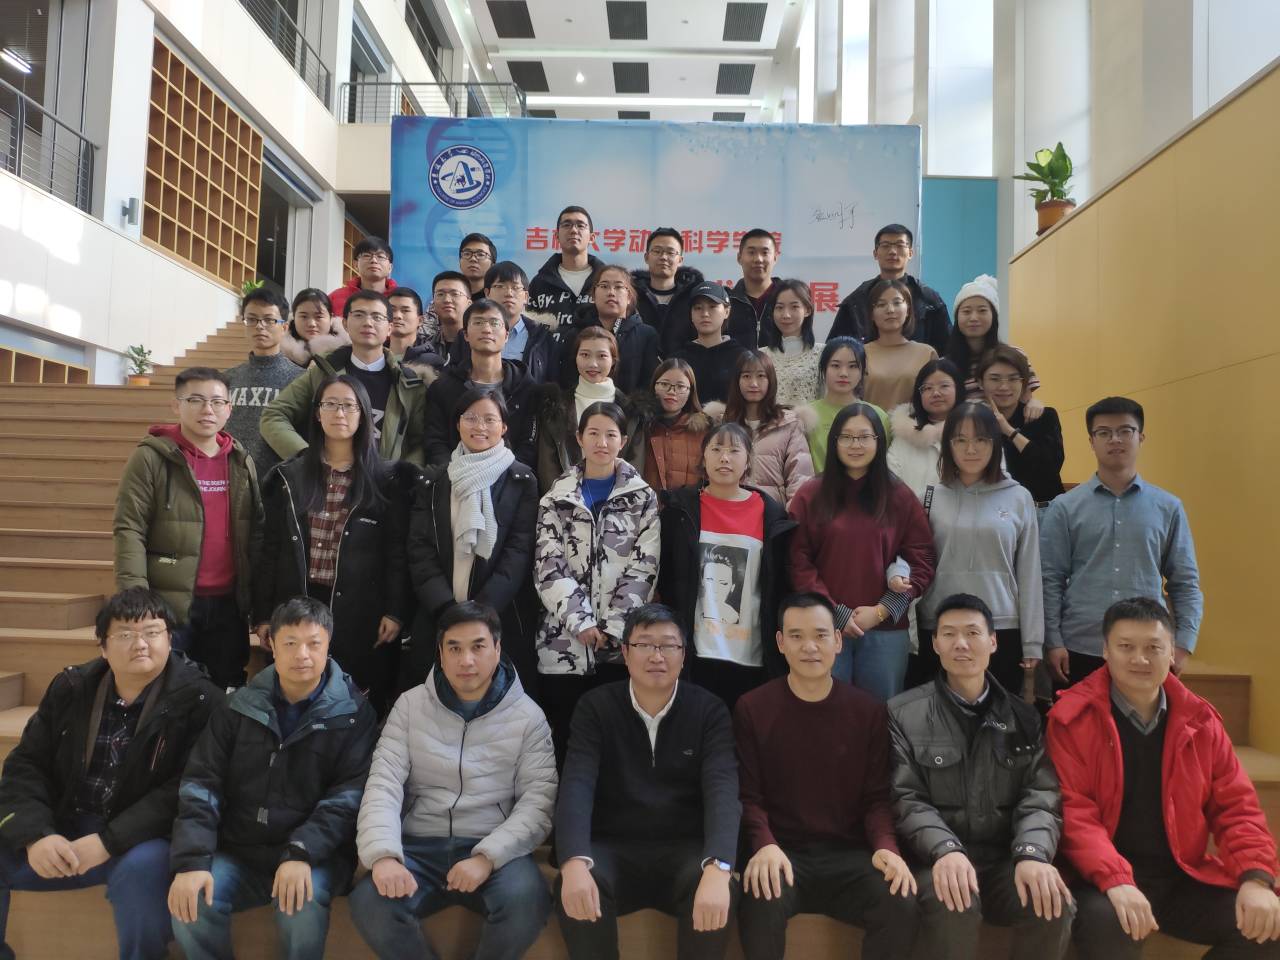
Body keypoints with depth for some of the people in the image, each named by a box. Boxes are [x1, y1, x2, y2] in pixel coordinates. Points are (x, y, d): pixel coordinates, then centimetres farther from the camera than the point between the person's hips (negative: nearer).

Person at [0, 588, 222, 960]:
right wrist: (36, 834, -12)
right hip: (62, 830, 6)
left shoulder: (198, 699, -11)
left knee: (142, 867, -35)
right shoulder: (71, 688, 6)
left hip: (140, 841, -5)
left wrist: (109, 841, -23)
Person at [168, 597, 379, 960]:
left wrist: (301, 853, -24)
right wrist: (191, 860, -13)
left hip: (313, 854, -3)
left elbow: (351, 794, -10)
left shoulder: (352, 712, -2)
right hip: (237, 851, 3)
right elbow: (201, 783, 2)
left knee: (302, 905, -32)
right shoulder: (240, 706, 7)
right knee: (191, 905, -24)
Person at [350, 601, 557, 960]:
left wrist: (488, 856, -19)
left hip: (495, 849, -1)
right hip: (419, 846, 2)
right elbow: (384, 784, -1)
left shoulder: (527, 715, 2)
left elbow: (539, 800, -4)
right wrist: (384, 854, -19)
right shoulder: (411, 705, 7)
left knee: (528, 903, -32)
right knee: (370, 904, -28)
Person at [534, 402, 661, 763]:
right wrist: (581, 623, -11)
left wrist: (612, 628, -10)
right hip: (564, 641, 1)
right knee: (563, 739, 4)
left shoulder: (642, 497, 6)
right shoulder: (556, 498, 8)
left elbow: (644, 567, -1)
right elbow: (548, 567, 0)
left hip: (622, 642, -1)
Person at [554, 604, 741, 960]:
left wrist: (717, 867, -35)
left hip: (685, 848, 0)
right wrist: (574, 862, -34)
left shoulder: (709, 711, -1)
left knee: (720, 893, -31)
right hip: (612, 848, 0)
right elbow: (576, 786, -14)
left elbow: (722, 790, -15)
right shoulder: (596, 707, -1)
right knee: (575, 887, -31)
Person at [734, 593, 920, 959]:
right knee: (762, 908, -34)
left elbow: (877, 797, 5)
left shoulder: (869, 711, 5)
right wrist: (764, 845, -21)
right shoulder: (752, 709, 1)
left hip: (849, 853, 2)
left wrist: (886, 846, -16)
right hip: (782, 852, -1)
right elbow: (748, 796, -1)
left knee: (902, 910, -26)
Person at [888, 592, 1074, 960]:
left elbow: (1042, 795, 1)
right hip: (938, 858, -2)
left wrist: (1032, 853, -20)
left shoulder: (1023, 717, 12)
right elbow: (906, 800, -5)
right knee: (954, 903, -34)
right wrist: (945, 849, -25)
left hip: (1006, 859, 3)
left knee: (1054, 905, -26)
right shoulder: (903, 714, 3)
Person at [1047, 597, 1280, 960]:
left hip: (1185, 877, 5)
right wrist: (1114, 881, -28)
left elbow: (1236, 806, 8)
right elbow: (1072, 810, -14)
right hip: (1107, 880, -5)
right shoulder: (1073, 718, -7)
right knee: (1105, 921, -35)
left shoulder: (1199, 720, 8)